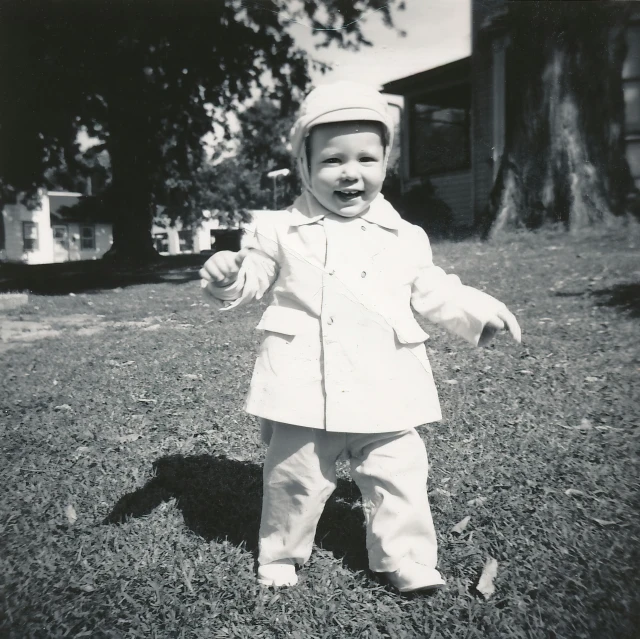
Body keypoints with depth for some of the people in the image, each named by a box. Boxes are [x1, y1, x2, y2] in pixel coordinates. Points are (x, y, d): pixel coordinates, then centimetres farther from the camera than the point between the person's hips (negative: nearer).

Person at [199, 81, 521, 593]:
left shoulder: (405, 238, 5)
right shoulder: (282, 230, 1)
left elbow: (432, 292, 13)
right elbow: (256, 277, 7)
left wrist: (477, 310, 1)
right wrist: (228, 277, -14)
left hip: (383, 390, 1)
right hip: (305, 391, -1)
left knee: (398, 477, 7)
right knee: (292, 479, 12)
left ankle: (408, 559, 29)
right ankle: (280, 554, 37)